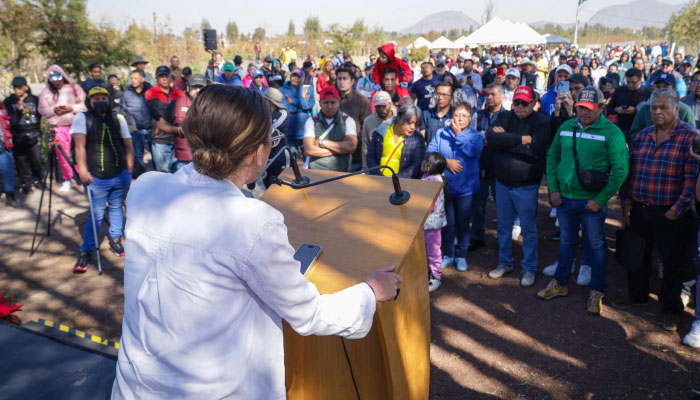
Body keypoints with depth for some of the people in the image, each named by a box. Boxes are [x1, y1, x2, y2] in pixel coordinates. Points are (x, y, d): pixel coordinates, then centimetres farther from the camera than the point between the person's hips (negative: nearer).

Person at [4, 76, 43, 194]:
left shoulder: (35, 100, 5)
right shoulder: (8, 101, 3)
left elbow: (39, 116, 15)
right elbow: (11, 121, -6)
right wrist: (18, 110, -20)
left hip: (34, 136, 0)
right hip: (18, 137, 0)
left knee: (36, 160, -1)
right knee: (21, 161, 1)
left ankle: (36, 180, 20)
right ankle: (25, 183, 11)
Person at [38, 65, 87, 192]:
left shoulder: (75, 88, 4)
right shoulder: (45, 92, 9)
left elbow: (85, 105, 0)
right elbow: (42, 110, 8)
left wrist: (71, 108, -15)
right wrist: (53, 110, -11)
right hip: (57, 128, 2)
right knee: (62, 155, 4)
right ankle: (67, 180, 18)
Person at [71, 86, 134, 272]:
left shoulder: (118, 118, 6)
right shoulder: (82, 118, -3)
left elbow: (128, 146, 8)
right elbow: (80, 147, -12)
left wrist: (129, 172, 3)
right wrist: (83, 172, -21)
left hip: (120, 175, 3)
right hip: (97, 178, -3)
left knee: (117, 207, 14)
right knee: (96, 213, -2)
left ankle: (115, 239, 33)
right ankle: (86, 252, 9)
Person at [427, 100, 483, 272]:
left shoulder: (475, 135, -2)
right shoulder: (441, 133, 2)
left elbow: (473, 151, -22)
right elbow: (430, 153, -6)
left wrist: (458, 134, -15)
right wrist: (446, 162, -17)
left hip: (465, 188, -1)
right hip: (444, 186, 1)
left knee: (463, 223, 11)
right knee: (448, 222, 10)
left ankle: (461, 256, 27)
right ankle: (448, 254, 27)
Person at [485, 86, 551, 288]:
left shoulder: (541, 121, -9)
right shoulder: (505, 117, 3)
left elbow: (535, 148, -24)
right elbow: (491, 137, -15)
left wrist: (505, 139, -17)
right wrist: (520, 139, -21)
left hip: (526, 185, -4)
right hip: (502, 182, 4)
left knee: (528, 228, 7)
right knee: (503, 226, 16)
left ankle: (529, 268, 22)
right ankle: (505, 263, 32)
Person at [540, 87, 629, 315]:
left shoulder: (611, 132, -12)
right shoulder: (566, 127, 3)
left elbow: (620, 170, -15)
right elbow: (552, 157, 9)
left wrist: (600, 199, -17)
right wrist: (553, 189, 1)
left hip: (592, 201, -4)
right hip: (564, 198, 4)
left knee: (596, 246, 9)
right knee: (566, 242, 19)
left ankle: (596, 292, 24)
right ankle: (560, 284, 34)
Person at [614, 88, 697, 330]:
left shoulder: (690, 137, -10)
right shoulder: (641, 137, 7)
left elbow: (692, 179, -14)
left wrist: (676, 211, -17)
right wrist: (627, 204, 6)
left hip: (670, 215, -5)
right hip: (639, 211, 5)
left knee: (672, 263, 9)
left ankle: (671, 309, 27)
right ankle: (637, 295, 40)